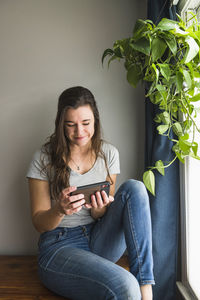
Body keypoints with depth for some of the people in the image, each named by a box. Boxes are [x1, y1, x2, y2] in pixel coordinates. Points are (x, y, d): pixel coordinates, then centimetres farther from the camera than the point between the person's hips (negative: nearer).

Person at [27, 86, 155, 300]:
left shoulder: (108, 153, 5)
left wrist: (99, 209, -18)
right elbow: (39, 224, -2)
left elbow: (103, 217, 8)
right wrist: (60, 210, -26)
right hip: (59, 246, -5)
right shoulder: (44, 158, -4)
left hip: (99, 241, 5)